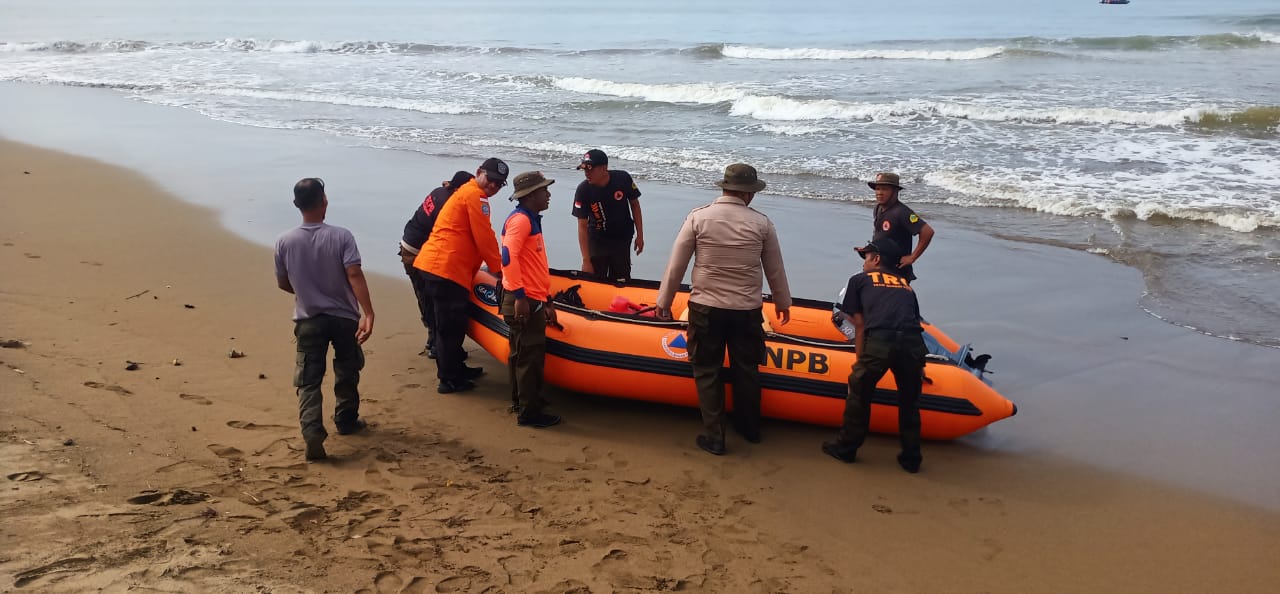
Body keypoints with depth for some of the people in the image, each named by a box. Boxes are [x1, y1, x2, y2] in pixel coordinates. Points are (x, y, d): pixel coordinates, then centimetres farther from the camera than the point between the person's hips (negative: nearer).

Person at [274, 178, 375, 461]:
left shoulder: (285, 242, -6)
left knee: (308, 379, 2)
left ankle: (312, 431, -15)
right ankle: (346, 420, 33)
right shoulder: (341, 236, -13)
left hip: (309, 320, 1)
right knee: (346, 373, 20)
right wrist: (367, 313, -27)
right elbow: (354, 275, -23)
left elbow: (283, 283, 4)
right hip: (344, 317, -1)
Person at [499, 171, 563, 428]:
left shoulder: (531, 221, 19)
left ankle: (522, 401, 29)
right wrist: (520, 296, -27)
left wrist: (547, 301, 23)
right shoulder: (520, 219, -13)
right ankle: (529, 413, 0)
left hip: (532, 300, 10)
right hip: (523, 302, -10)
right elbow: (508, 257, -26)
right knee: (530, 356, -5)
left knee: (521, 354, 18)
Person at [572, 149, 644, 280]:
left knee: (621, 279, 3)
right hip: (597, 239, -1)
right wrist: (586, 260, -22)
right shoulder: (583, 190, -21)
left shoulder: (623, 179, -18)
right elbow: (582, 227, -19)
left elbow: (634, 204, -1)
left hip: (622, 237, 1)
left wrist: (639, 235, -1)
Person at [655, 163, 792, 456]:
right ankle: (749, 429, 32)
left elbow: (676, 266, -4)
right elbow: (775, 270, 7)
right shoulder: (761, 222, -4)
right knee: (746, 370, 17)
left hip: (705, 308, -1)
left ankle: (713, 437, 12)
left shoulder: (699, 217, -7)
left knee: (707, 371, 10)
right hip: (747, 311, 1)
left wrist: (664, 302, 7)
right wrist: (783, 303, 23)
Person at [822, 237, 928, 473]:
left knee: (859, 392, 17)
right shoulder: (906, 284, 31)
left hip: (879, 341, -3)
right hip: (914, 343, 3)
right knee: (909, 401, 20)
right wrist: (918, 365, 35)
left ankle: (846, 448, 29)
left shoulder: (859, 280, 22)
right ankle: (911, 459, 29)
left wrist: (860, 360, 21)